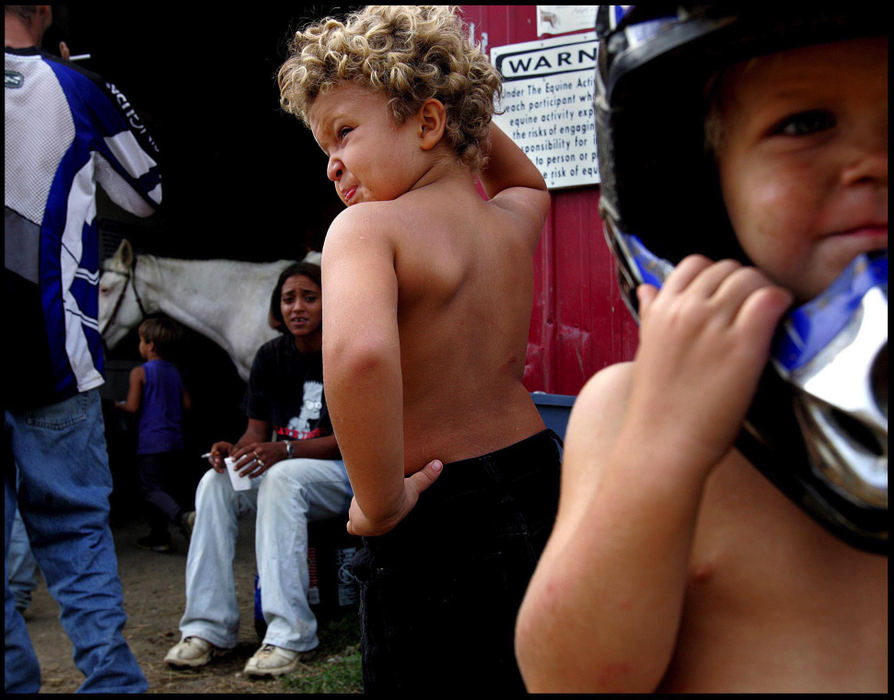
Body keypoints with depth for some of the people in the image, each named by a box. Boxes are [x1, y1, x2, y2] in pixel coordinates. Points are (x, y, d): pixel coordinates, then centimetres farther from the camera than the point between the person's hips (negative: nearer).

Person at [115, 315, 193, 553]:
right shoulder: (175, 373, 10)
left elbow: (133, 406, -11)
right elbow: (186, 405, 9)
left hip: (151, 442, -7)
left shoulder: (139, 372, -7)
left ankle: (183, 516, -32)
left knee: (152, 490, -8)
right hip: (175, 441, 7)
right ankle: (159, 535, 21)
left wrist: (117, 405, 10)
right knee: (169, 487, 14)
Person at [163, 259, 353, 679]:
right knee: (215, 482, -20)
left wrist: (283, 450, -28)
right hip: (279, 469, 6)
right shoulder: (270, 358, 8)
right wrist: (235, 450, -19)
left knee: (280, 479, -36)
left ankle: (289, 634, -37)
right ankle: (208, 628, -20)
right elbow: (257, 430, 6)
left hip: (344, 475, -6)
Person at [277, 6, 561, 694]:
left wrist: (379, 502, -26)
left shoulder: (365, 227, -18)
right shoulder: (513, 219, 3)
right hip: (539, 480, 7)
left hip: (436, 517, -7)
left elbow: (359, 353, -40)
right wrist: (464, 97, 18)